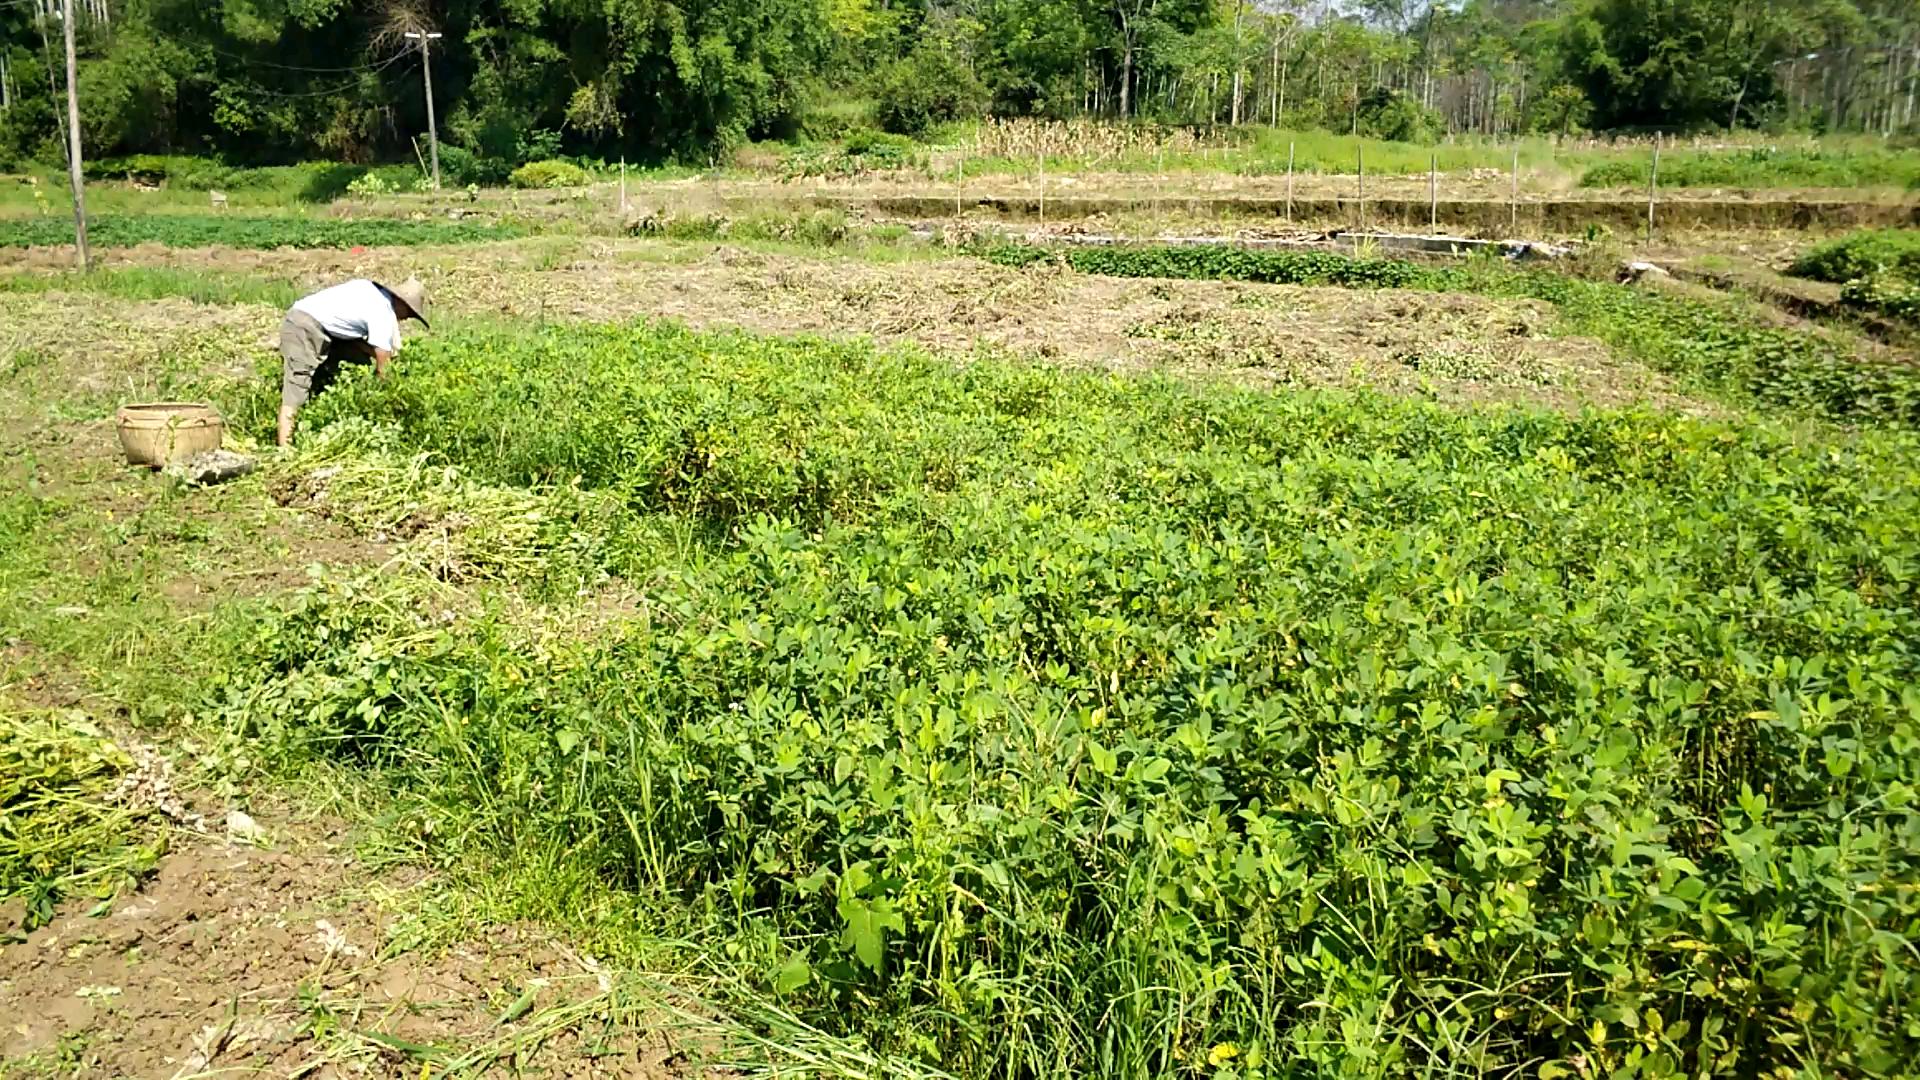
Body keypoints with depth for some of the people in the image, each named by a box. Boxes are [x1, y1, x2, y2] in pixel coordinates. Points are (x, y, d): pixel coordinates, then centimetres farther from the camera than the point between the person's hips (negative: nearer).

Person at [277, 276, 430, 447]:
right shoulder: (385, 315, -9)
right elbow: (383, 369, -4)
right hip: (307, 329, -9)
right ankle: (285, 449, -16)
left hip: (297, 317, 9)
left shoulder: (371, 289, 13)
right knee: (295, 391, -12)